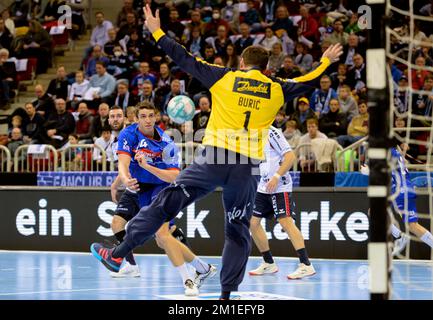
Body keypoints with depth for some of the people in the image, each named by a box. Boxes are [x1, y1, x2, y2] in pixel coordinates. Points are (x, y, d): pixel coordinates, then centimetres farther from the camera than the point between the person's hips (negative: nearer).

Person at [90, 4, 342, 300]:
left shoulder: (224, 78, 6)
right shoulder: (277, 90, 12)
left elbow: (185, 60, 8)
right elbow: (306, 83, 29)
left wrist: (157, 32, 18)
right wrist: (326, 62, 47)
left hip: (214, 158, -2)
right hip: (248, 167, 2)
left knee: (167, 202, 4)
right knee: (238, 231, 11)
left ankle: (118, 255, 3)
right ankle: (227, 294, 9)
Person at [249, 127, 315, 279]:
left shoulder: (271, 133, -13)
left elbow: (290, 156, -18)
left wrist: (276, 177, -23)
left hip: (279, 187, -9)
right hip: (263, 187, 9)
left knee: (286, 221, -18)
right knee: (253, 222, 7)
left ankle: (306, 265, -21)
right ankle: (269, 264, 18)